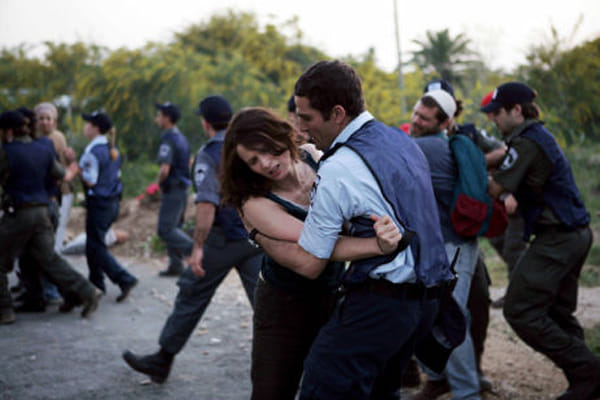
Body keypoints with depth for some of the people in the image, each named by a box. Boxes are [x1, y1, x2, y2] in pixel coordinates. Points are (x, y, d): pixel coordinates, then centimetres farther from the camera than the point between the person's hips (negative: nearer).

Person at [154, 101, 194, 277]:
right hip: (183, 189, 10)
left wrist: (159, 183, -6)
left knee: (166, 230, -9)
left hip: (172, 190, -10)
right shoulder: (181, 138, 14)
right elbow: (189, 164, 24)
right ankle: (176, 265, 16)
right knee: (173, 228, 14)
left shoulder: (168, 140, -17)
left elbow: (165, 170, -24)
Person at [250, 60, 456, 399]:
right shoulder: (402, 141, 11)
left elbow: (308, 264, -12)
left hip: (378, 305, -10)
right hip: (426, 297, 10)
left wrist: (257, 233, 5)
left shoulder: (339, 171, -16)